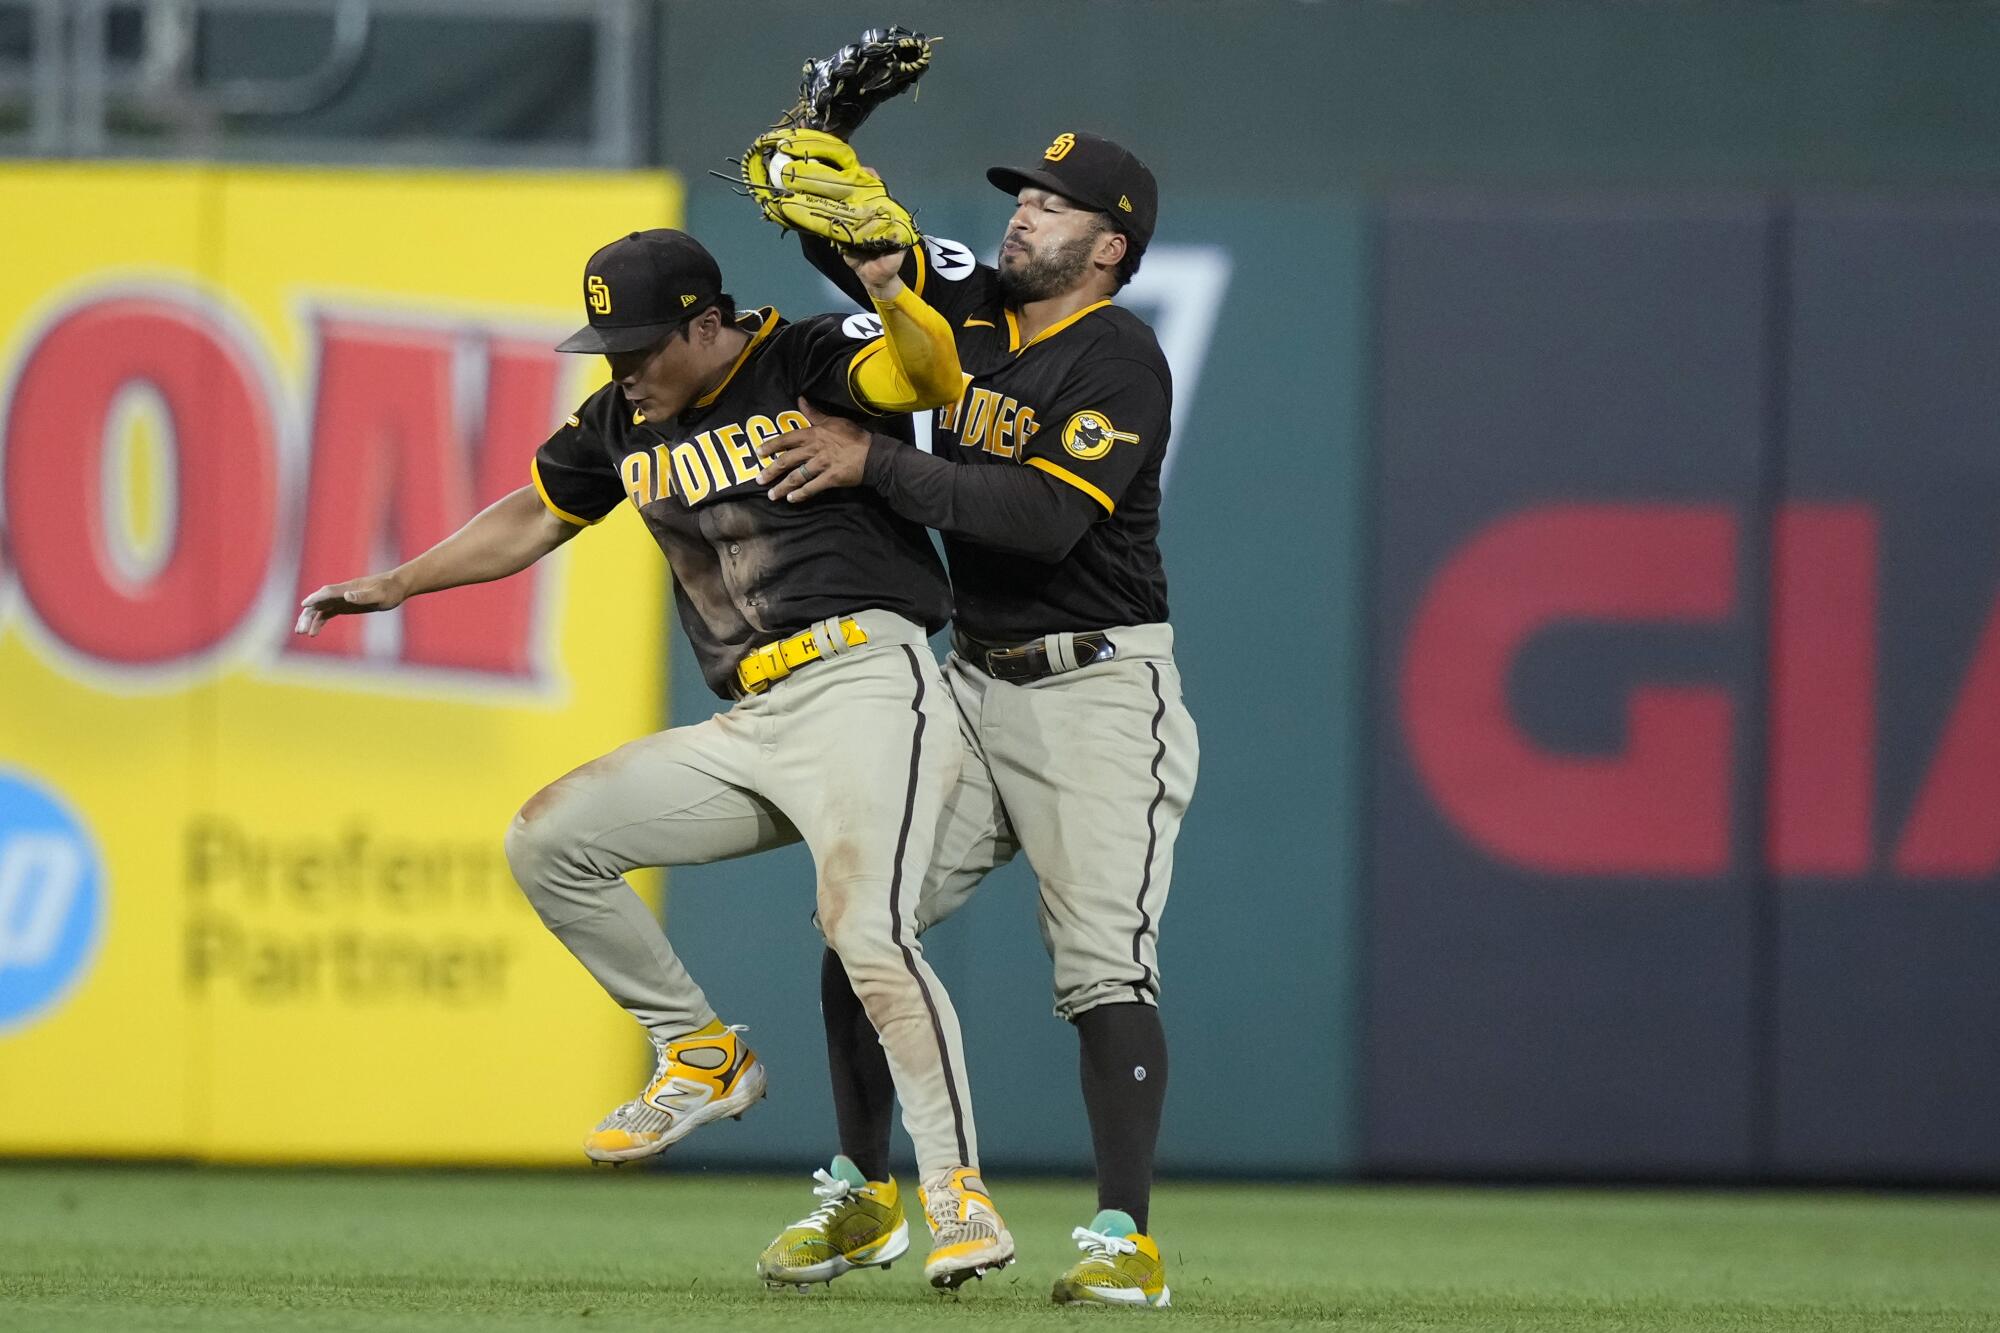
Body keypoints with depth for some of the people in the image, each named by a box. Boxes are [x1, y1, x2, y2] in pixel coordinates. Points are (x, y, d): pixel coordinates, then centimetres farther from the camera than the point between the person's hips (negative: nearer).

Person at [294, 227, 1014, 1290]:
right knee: (547, 840, 4)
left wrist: (888, 293, -44)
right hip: (751, 732, 8)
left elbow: (940, 381, -25)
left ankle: (959, 1196, -25)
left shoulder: (811, 363, -6)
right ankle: (700, 1057, 13)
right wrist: (395, 586, 29)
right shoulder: (625, 423, 15)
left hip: (865, 690, -8)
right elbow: (535, 517, 31)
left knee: (864, 931, -27)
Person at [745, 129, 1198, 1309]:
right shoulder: (971, 306, 7)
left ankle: (1127, 1239, -14)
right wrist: (819, 162, -18)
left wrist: (874, 463, -23)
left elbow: (1044, 516, -26)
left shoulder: (1121, 365, -15)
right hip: (976, 683, 7)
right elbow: (850, 241, 6)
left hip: (1099, 692, -7)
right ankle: (862, 1192, 18)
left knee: (1104, 964, -14)